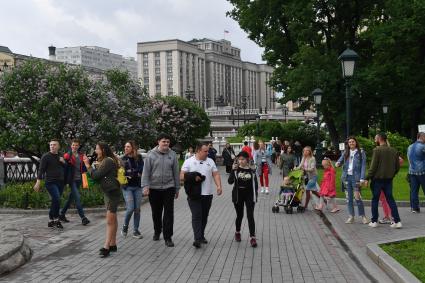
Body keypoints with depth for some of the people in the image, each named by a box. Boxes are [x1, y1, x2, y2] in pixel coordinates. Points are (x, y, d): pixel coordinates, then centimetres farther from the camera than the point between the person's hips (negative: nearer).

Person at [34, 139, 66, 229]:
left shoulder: (60, 156, 16)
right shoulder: (46, 157, -3)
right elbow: (41, 170, -7)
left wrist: (64, 162, 2)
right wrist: (38, 182, -16)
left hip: (60, 182, 6)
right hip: (50, 182, -6)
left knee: (55, 202, 8)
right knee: (57, 200, -21)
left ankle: (51, 221, 17)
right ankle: (56, 220, -10)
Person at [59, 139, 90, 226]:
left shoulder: (81, 156, 10)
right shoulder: (67, 155, -6)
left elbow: (83, 168, 12)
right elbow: (64, 166, -7)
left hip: (78, 179, 6)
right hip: (72, 180, -6)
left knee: (71, 197, 14)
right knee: (77, 197, -13)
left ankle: (62, 214, 28)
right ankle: (83, 218, -15)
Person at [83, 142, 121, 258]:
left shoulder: (108, 161, -17)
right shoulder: (106, 160, 16)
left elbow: (95, 175, -18)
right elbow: (100, 175, 13)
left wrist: (88, 165, -6)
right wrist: (96, 165, -1)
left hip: (112, 193, -11)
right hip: (108, 192, 11)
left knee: (110, 221, -8)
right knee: (112, 219, 14)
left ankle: (106, 247, -7)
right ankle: (112, 244, 21)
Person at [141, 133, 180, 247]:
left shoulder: (172, 155, 2)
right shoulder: (151, 155, -3)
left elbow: (176, 172, 7)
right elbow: (146, 172, -4)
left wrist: (177, 188, 9)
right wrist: (145, 186, -14)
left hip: (169, 187, 0)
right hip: (154, 188, 0)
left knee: (169, 213, -5)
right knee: (156, 213, 14)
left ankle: (168, 237, 1)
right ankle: (157, 232, 36)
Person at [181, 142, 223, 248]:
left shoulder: (210, 161, 11)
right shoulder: (189, 162, 0)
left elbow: (216, 175, 7)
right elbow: (182, 176, -3)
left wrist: (219, 186, -9)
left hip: (207, 194, 4)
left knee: (204, 216, 12)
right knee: (196, 216, -10)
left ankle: (201, 236, 26)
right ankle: (197, 239, -15)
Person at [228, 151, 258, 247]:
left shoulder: (251, 170, -2)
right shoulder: (236, 169, -4)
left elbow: (255, 184, 4)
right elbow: (230, 181, -16)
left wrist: (255, 195, 0)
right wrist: (233, 170, -26)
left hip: (249, 195, -1)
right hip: (238, 195, 1)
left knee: (250, 216, -7)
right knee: (239, 215, 13)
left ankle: (252, 237, -7)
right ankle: (237, 232, 37)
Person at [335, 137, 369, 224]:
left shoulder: (361, 152, 1)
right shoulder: (345, 153, 13)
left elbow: (363, 166, -3)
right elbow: (340, 161, 10)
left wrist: (362, 179, -12)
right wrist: (338, 163, -16)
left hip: (356, 177, -4)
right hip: (347, 177, 4)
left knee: (357, 197, -8)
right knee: (349, 197, 6)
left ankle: (363, 216, 5)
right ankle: (351, 216, 14)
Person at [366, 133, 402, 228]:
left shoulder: (377, 150, -12)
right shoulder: (393, 151, 5)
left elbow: (373, 166, -15)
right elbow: (397, 166, 8)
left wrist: (367, 178, -9)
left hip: (377, 179, -5)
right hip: (389, 179, 5)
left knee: (375, 200, 7)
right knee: (390, 199, 8)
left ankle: (374, 221, 11)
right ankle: (397, 221, 1)